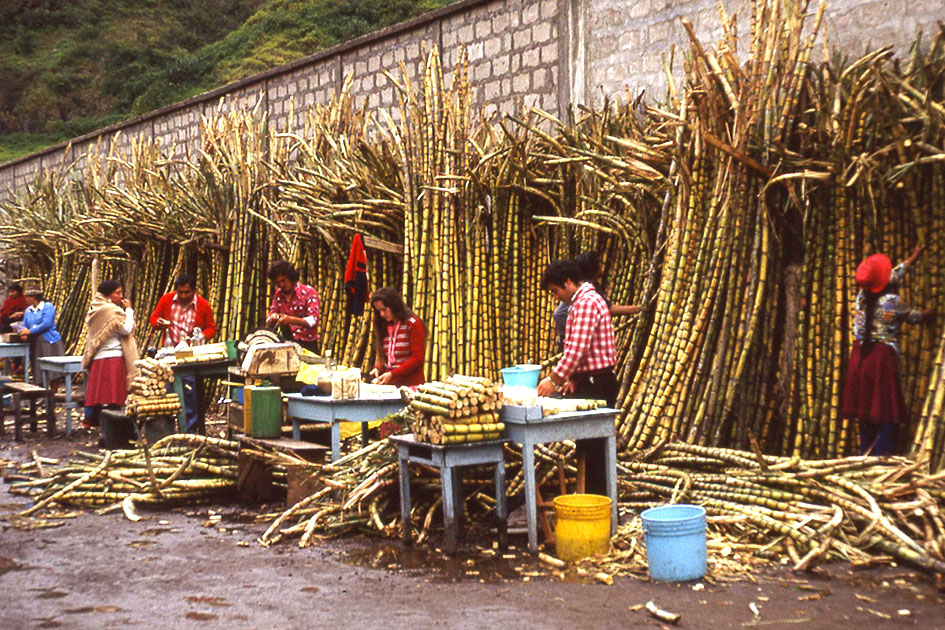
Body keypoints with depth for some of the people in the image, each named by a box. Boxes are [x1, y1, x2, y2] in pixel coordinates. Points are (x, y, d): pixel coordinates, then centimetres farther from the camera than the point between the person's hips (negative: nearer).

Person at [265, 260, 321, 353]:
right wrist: (272, 319, -13)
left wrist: (290, 320, -27)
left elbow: (313, 321, -15)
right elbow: (268, 323, 11)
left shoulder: (309, 292, -5)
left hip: (307, 345, -4)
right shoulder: (278, 294, 9)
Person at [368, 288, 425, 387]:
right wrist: (378, 368, 1)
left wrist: (392, 374, -13)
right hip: (389, 385, 5)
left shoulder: (413, 324, -2)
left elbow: (417, 359, -7)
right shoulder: (384, 327, 15)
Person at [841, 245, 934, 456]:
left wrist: (910, 260, 35)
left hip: (860, 357, 6)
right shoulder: (893, 301, -13)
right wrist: (928, 314, 31)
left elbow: (891, 278, 22)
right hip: (883, 357, -6)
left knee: (864, 409, 12)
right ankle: (882, 458, -4)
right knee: (886, 410, -2)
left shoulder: (862, 296, 4)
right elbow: (913, 316, 8)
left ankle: (865, 458, 18)